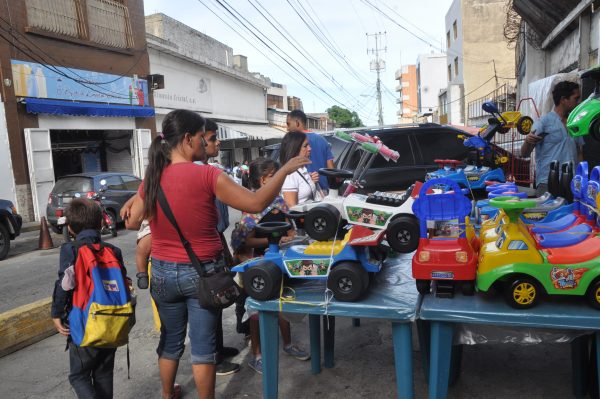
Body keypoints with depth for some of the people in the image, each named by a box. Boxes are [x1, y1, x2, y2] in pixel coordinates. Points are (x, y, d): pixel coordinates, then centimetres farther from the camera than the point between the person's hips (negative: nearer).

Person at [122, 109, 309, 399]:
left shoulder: (151, 178, -3)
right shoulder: (206, 175, -18)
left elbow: (131, 223, 9)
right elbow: (256, 203, -17)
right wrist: (285, 170, -7)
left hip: (163, 272, 5)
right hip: (202, 272, -5)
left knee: (170, 340, 22)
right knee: (203, 345, 10)